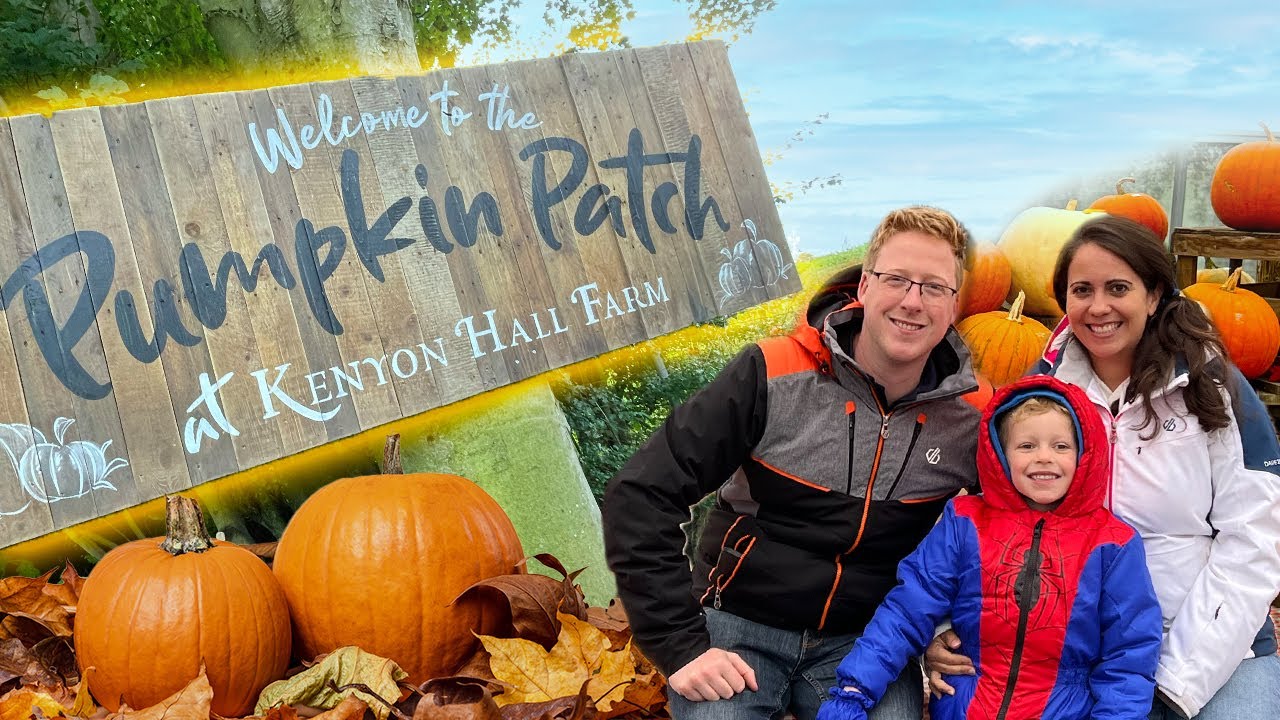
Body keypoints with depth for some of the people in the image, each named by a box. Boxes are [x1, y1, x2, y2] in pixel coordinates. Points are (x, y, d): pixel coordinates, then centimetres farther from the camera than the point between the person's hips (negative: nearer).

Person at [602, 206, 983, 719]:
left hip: (864, 640, 2)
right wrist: (681, 647, -16)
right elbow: (640, 495, -14)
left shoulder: (971, 421, -5)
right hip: (740, 627, -2)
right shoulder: (773, 377, -14)